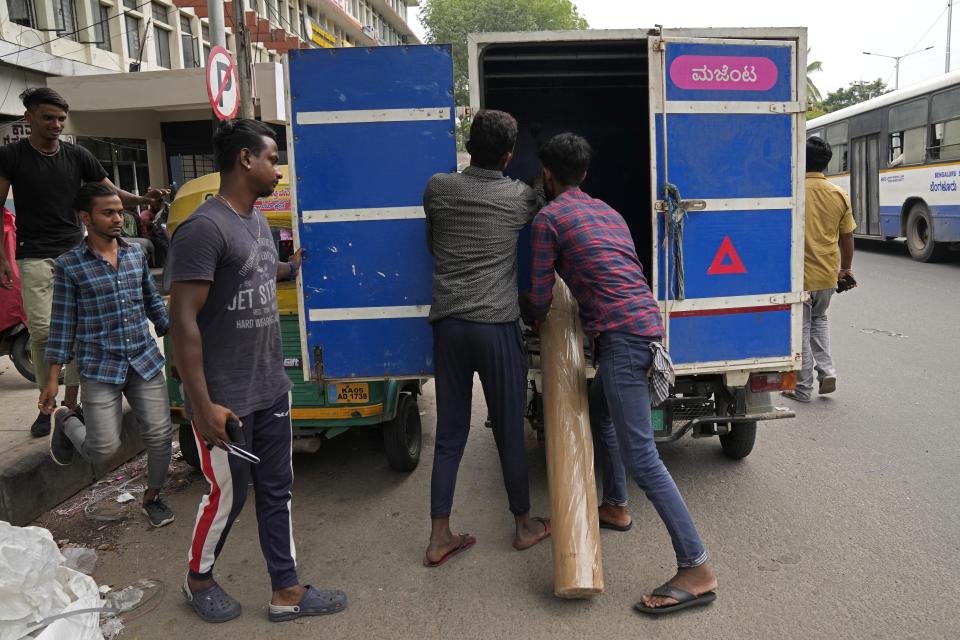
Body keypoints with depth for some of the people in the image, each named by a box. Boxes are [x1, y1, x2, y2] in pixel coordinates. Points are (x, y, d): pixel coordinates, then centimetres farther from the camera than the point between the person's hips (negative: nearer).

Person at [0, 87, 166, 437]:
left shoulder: (78, 156, 5)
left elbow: (111, 193, 7)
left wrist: (142, 199, -14)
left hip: (75, 253, 3)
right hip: (34, 257, -2)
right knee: (42, 330, -8)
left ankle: (71, 403, 10)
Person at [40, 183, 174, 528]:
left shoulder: (136, 253, 5)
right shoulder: (68, 264, -6)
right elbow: (63, 323, -3)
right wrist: (52, 379, -3)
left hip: (146, 361, 3)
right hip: (99, 370, -3)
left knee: (160, 434, 0)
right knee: (104, 449, -4)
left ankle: (152, 497, 24)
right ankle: (64, 420, 29)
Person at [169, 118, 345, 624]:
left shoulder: (258, 222, 9)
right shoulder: (205, 228, -19)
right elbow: (183, 321, -21)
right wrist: (201, 404, -22)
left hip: (272, 391, 8)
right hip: (227, 401, -8)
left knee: (276, 491, 14)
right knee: (227, 495, 9)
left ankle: (286, 591, 27)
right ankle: (198, 579, 36)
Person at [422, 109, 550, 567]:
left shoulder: (438, 188, 4)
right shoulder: (520, 197, 0)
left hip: (449, 324, 3)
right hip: (497, 326, -2)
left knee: (449, 434, 10)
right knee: (509, 431, 10)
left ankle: (439, 537, 15)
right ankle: (524, 525, 27)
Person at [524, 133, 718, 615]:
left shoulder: (548, 218, -1)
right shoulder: (605, 211, 22)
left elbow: (540, 300, 1)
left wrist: (530, 316, 24)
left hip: (620, 332, -9)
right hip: (644, 321, 9)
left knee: (640, 456, -10)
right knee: (602, 412, 29)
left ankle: (697, 570, -9)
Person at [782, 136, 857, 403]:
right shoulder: (840, 195, 0)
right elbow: (847, 237, 6)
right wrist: (846, 268, 20)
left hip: (798, 275, -4)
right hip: (828, 274, 4)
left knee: (800, 329, 8)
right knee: (819, 320, 27)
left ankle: (802, 388, 14)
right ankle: (827, 370, 14)